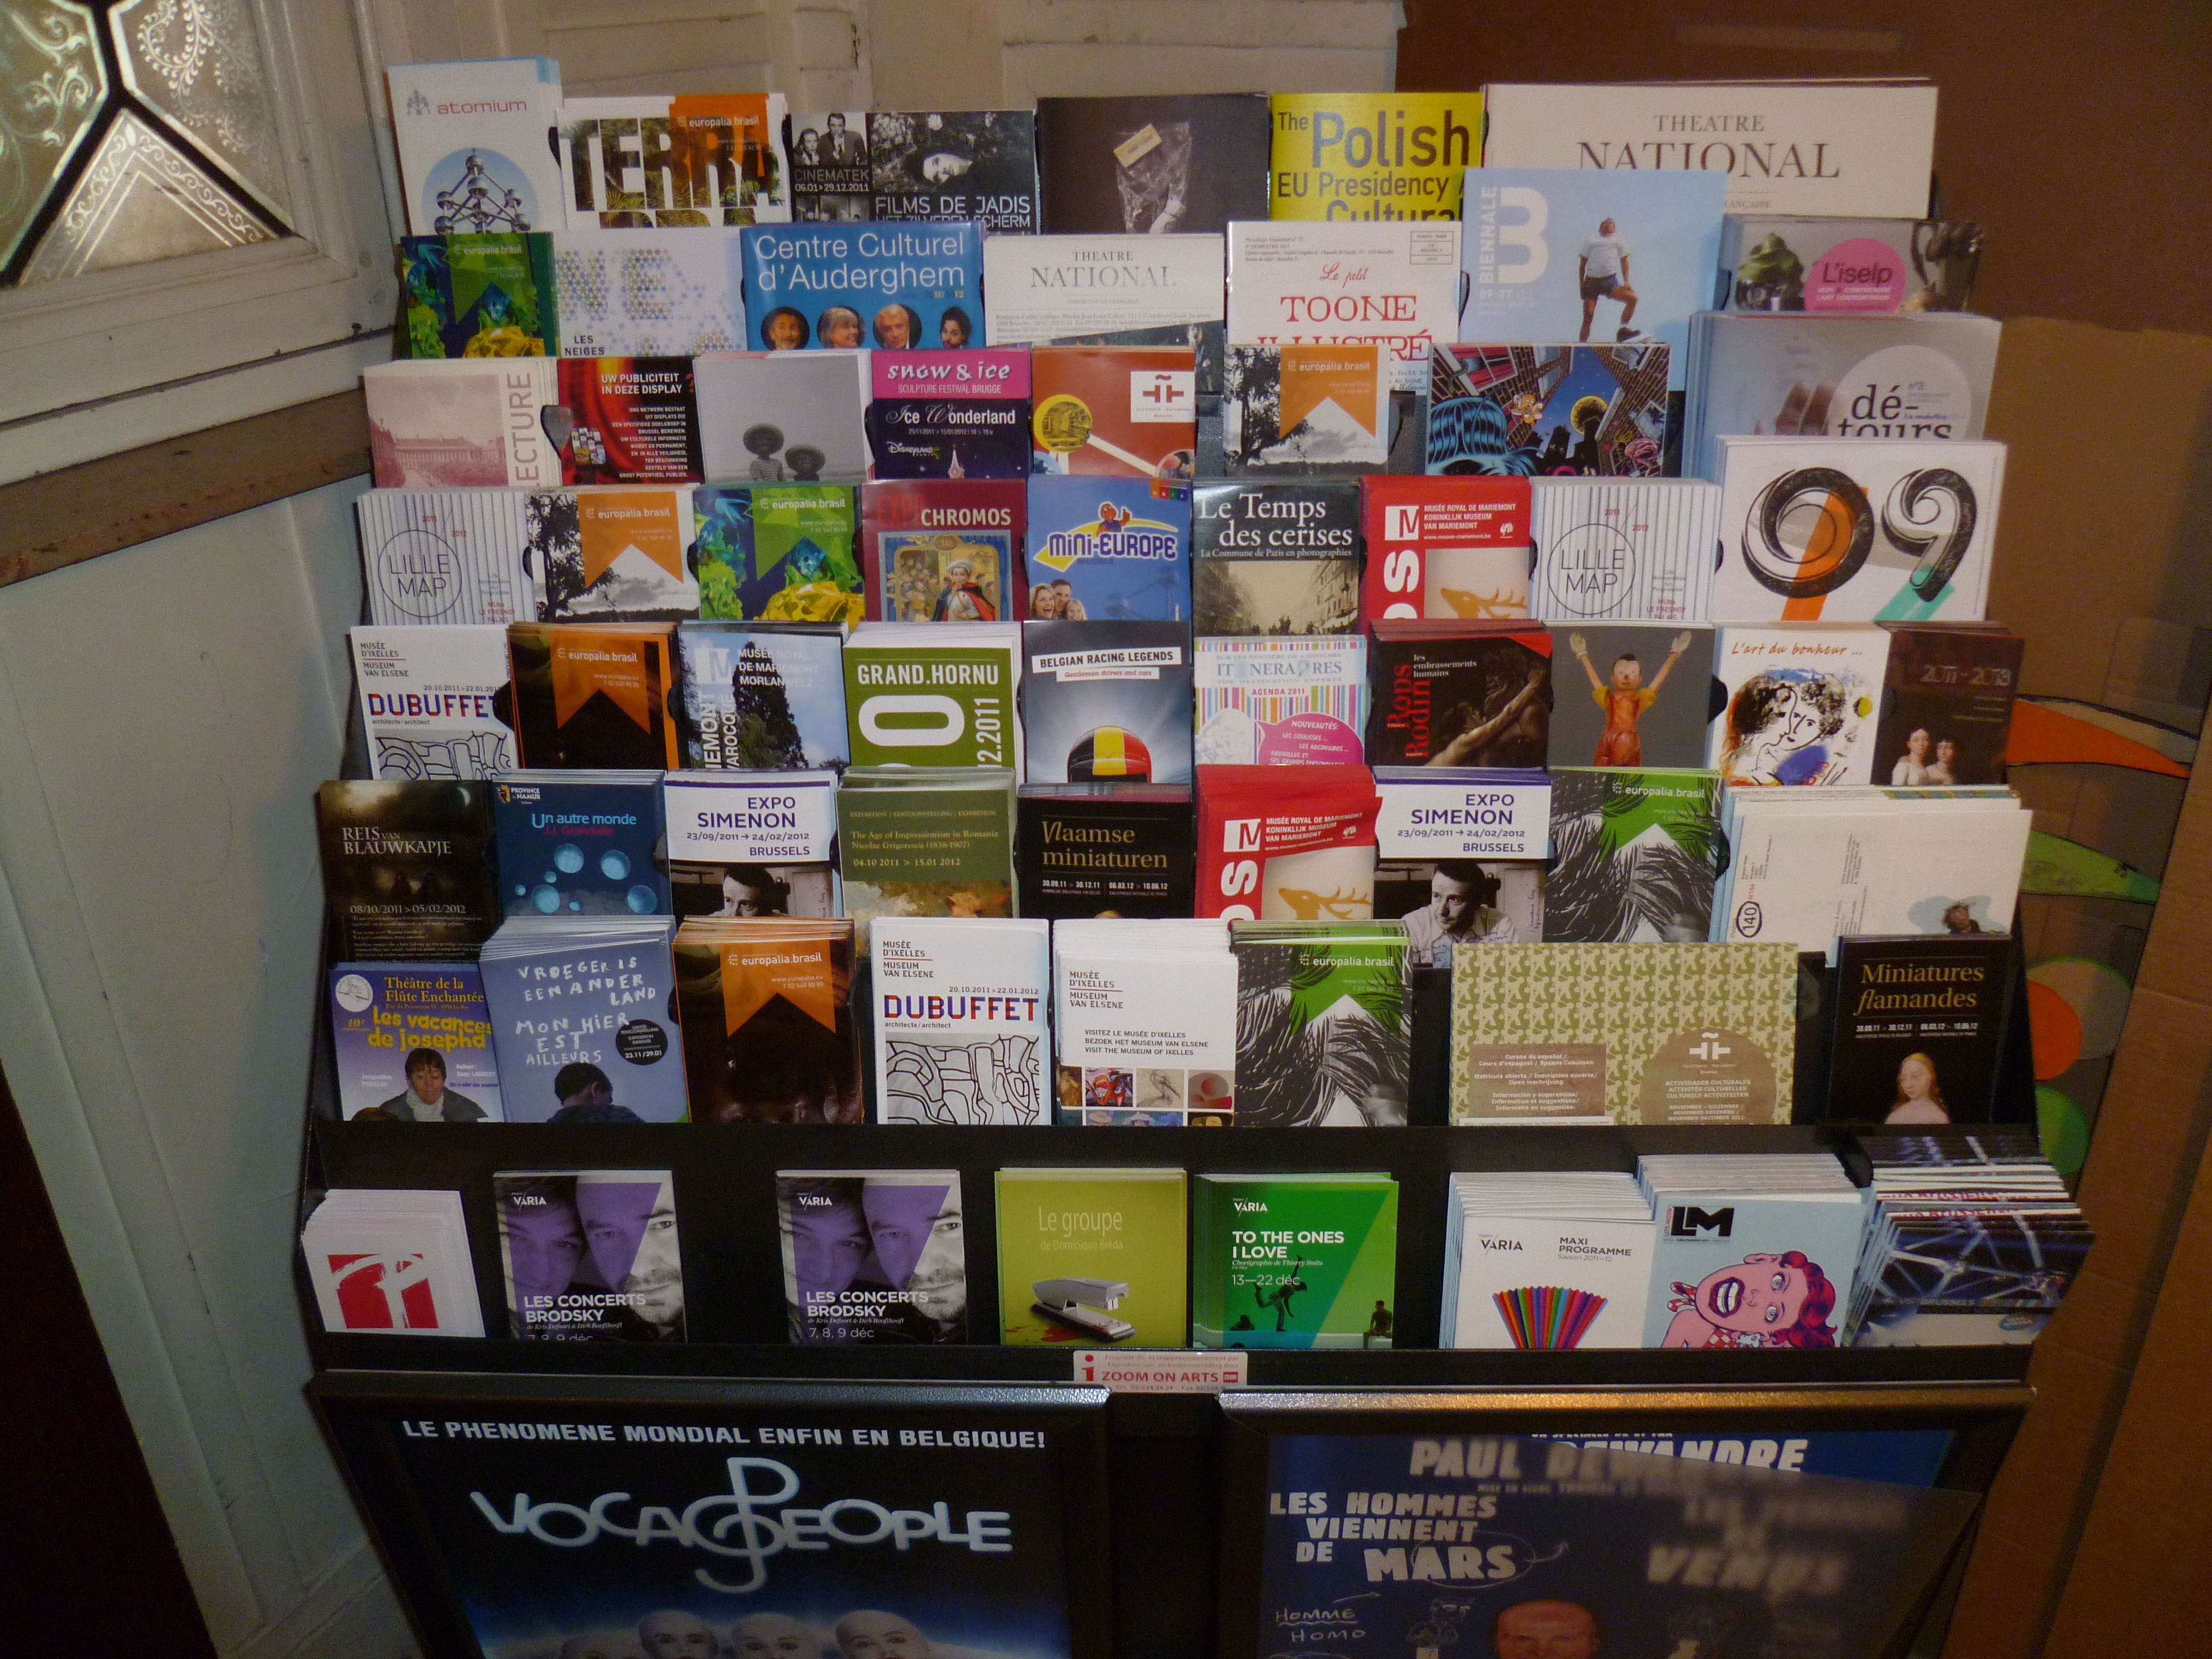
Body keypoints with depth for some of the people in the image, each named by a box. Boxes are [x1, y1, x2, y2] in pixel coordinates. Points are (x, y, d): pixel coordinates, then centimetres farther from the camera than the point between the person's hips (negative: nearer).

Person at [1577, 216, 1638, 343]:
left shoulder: (1619, 242, 19)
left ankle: (1623, 330, -14)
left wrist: (1626, 282, 0)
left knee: (1632, 298, -20)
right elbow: (1583, 263, 13)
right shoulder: (1591, 242, 15)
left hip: (1611, 282, 1)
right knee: (1588, 316, -9)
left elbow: (1624, 261, 14)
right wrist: (1581, 285, 4)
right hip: (1592, 280, -1)